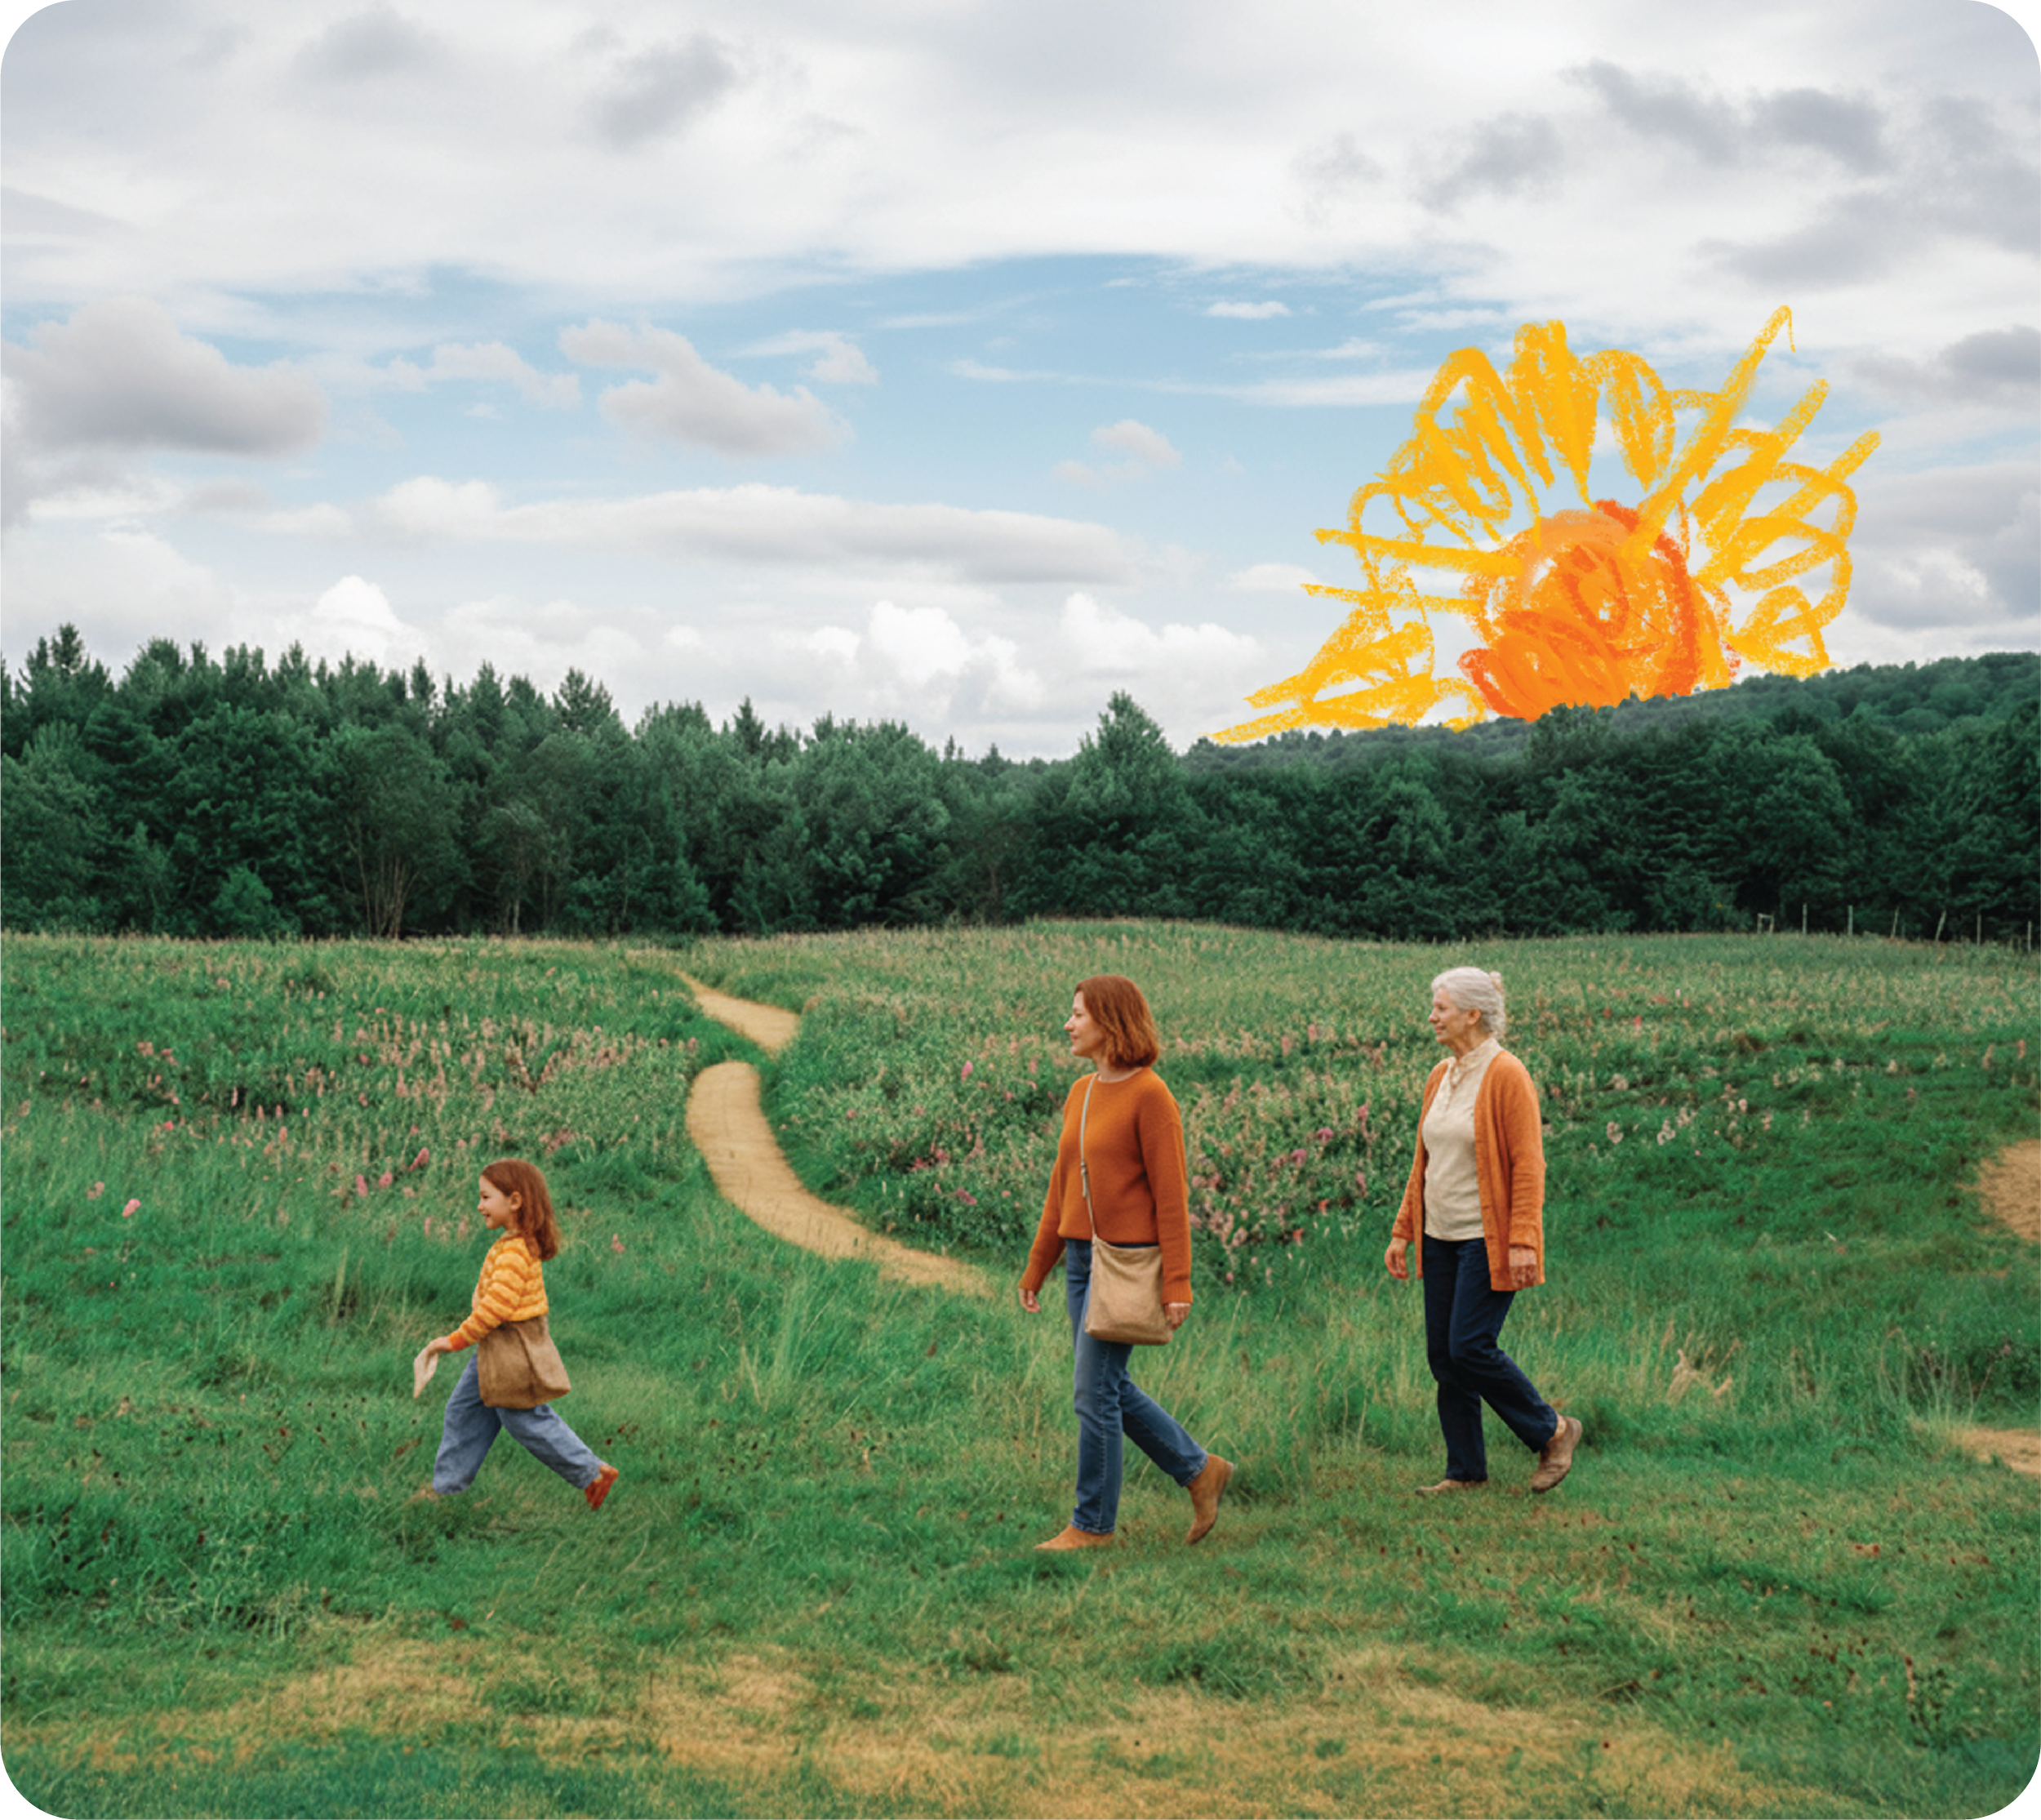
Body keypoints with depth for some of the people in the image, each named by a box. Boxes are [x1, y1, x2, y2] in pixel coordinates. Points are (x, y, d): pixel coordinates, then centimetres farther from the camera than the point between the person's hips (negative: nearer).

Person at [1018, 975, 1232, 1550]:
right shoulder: (1080, 1092, 11)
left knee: (1095, 1390, -4)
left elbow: (1171, 1195, -13)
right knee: (1109, 1389, 12)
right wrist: (1037, 1267, 17)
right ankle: (1199, 1470, 27)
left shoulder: (1149, 1095, -12)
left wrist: (1177, 1283, -16)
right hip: (1082, 1257, 8)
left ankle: (1093, 1524, 9)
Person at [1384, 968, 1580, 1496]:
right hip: (1441, 1238, 8)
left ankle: (1552, 1432, 10)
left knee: (1470, 1349, -11)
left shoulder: (1507, 1075, -12)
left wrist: (1522, 1241, -21)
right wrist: (1402, 1232, 14)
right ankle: (1466, 1471, 18)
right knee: (1442, 1354, 7)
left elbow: (1528, 1164, -15)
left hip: (1488, 1239, -8)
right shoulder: (1441, 1077, 11)